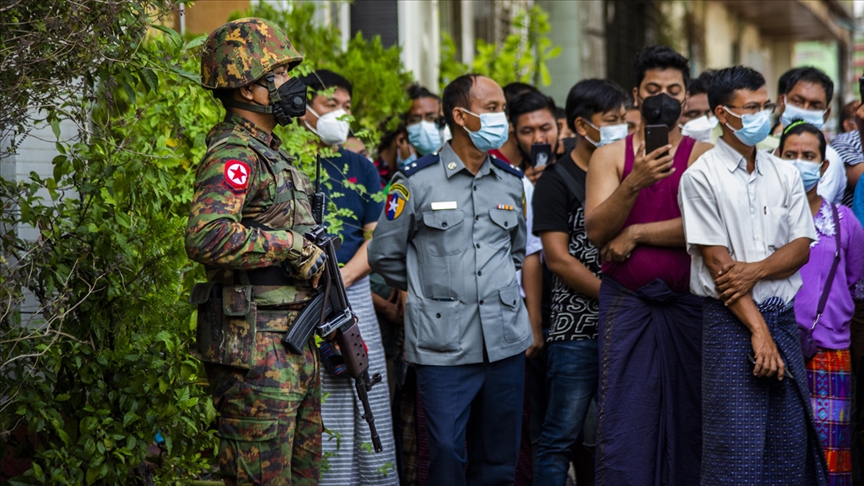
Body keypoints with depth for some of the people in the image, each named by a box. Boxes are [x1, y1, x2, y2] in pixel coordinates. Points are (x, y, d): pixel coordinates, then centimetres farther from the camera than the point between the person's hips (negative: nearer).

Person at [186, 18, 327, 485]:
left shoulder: (270, 151, 19)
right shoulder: (232, 155, -14)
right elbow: (206, 236, -31)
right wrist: (292, 246, -21)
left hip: (293, 340, 10)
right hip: (253, 346, -10)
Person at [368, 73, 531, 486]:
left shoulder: (511, 181, 13)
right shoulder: (416, 181, -3)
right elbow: (384, 254, 6)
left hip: (505, 340, 4)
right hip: (444, 344, -4)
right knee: (447, 453, -9)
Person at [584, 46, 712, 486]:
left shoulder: (704, 156, 4)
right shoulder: (610, 156, 8)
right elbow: (595, 230, -6)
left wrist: (635, 234, -10)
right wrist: (633, 183, -21)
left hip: (685, 303, 0)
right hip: (626, 304, 0)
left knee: (685, 420, 3)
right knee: (623, 422, -4)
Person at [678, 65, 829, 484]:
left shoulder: (785, 175, 11)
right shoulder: (700, 178, -4)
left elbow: (801, 245, 6)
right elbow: (717, 262, -9)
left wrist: (755, 270, -14)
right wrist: (758, 330, -13)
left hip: (784, 316, 5)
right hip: (731, 320, -5)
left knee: (791, 443, 5)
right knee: (737, 445, -6)